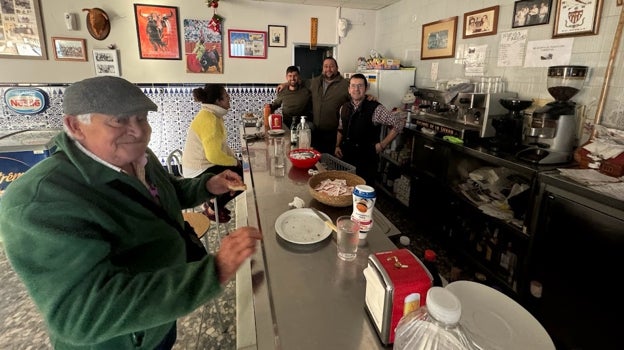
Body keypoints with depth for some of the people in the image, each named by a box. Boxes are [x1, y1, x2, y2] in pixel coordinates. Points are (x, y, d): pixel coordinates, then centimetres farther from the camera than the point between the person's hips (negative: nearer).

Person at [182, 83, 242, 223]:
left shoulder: (214, 115, 6)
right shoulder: (208, 119, -26)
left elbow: (220, 144, 13)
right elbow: (214, 155, -32)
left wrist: (234, 157, 1)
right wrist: (234, 161, -17)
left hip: (204, 164, 10)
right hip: (200, 171, -10)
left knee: (244, 168, 12)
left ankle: (215, 202, 22)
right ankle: (212, 208, 8)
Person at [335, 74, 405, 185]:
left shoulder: (375, 109, -12)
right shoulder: (344, 108, 5)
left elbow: (399, 124, -11)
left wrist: (382, 145, -10)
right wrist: (337, 146, 7)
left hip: (366, 160, -5)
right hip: (346, 158, 5)